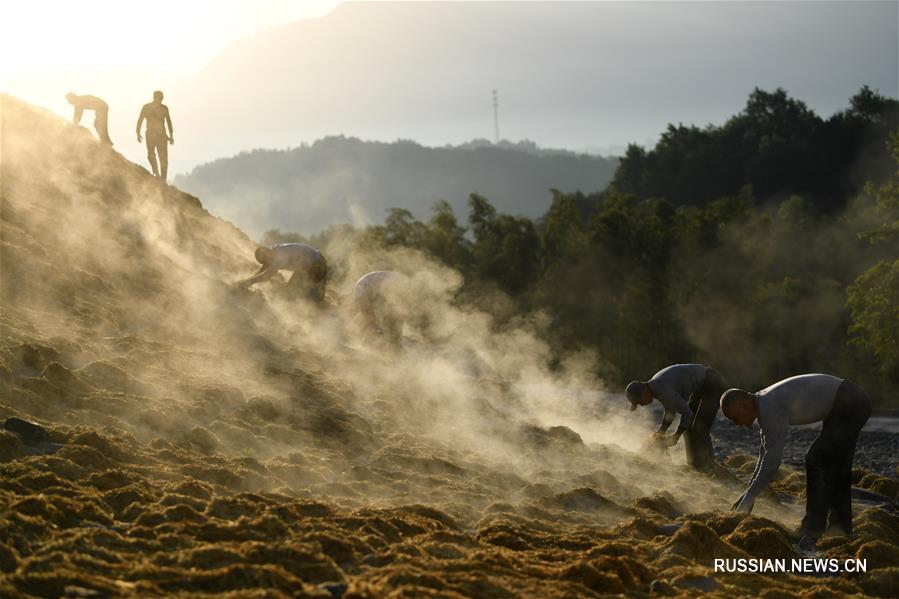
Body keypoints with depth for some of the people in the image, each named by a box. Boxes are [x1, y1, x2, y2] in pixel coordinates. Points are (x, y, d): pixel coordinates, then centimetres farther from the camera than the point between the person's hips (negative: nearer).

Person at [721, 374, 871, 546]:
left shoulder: (771, 409, -23)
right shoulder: (763, 404, 8)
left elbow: (773, 458, -25)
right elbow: (765, 453, 15)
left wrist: (749, 498, -19)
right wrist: (747, 494, 13)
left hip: (848, 405, -11)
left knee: (816, 461, -11)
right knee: (835, 465, 19)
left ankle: (813, 530, -8)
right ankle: (841, 528, 29)